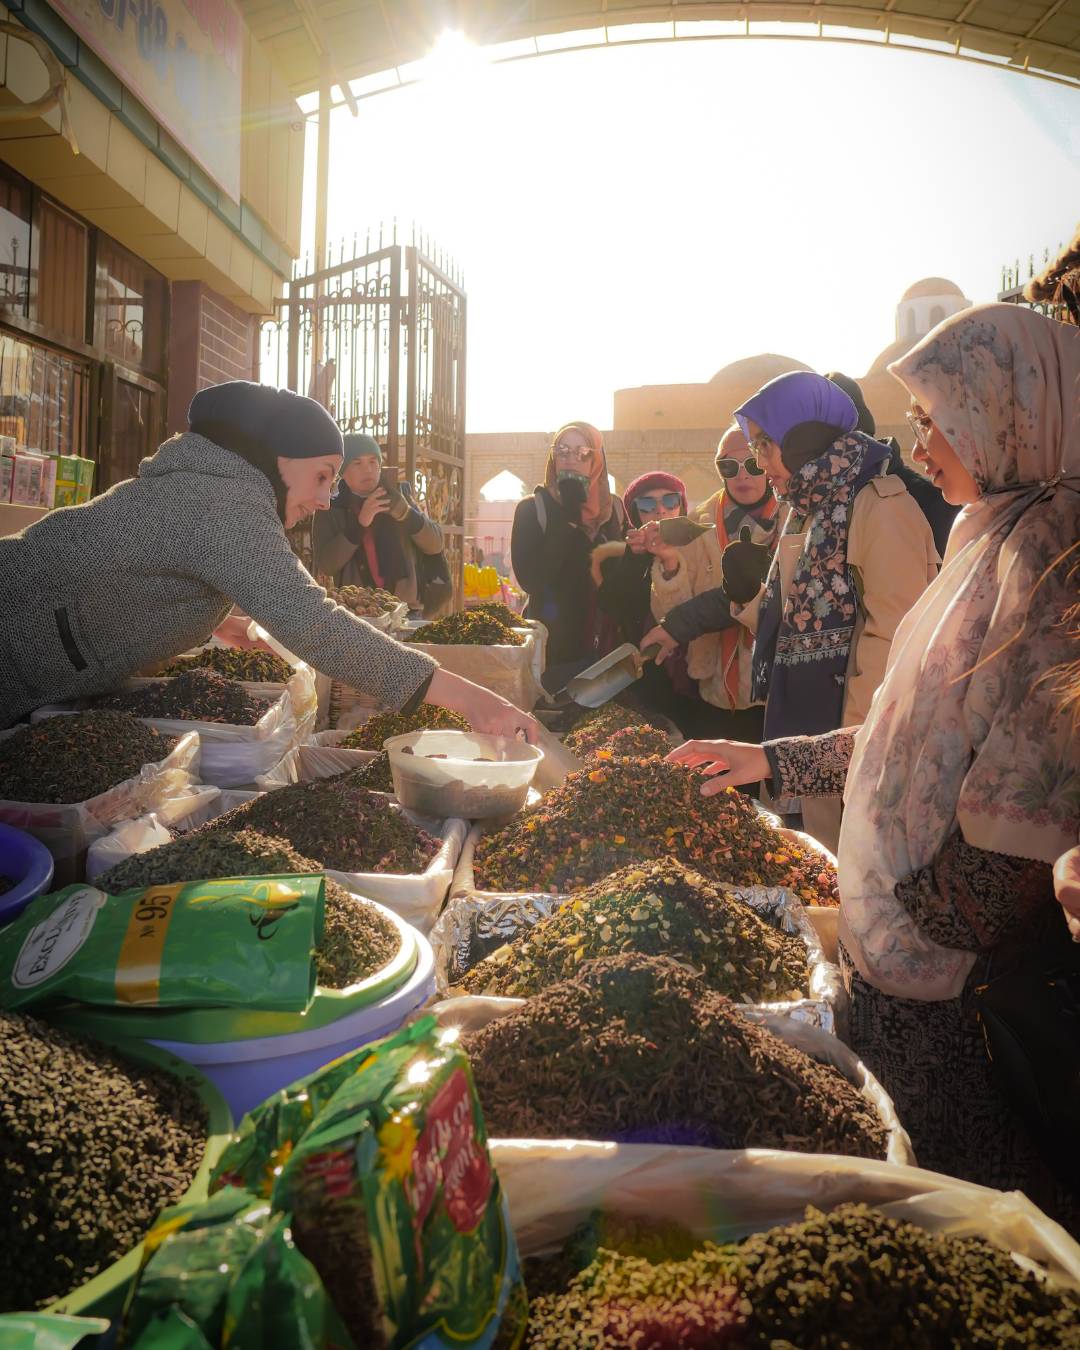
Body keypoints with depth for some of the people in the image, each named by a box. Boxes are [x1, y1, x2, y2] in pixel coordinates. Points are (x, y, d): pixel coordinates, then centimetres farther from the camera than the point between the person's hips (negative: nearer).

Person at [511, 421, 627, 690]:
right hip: (555, 645, -3)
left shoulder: (613, 508, 6)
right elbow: (530, 579, -17)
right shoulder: (532, 509, -5)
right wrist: (569, 519, -18)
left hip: (607, 644, 3)